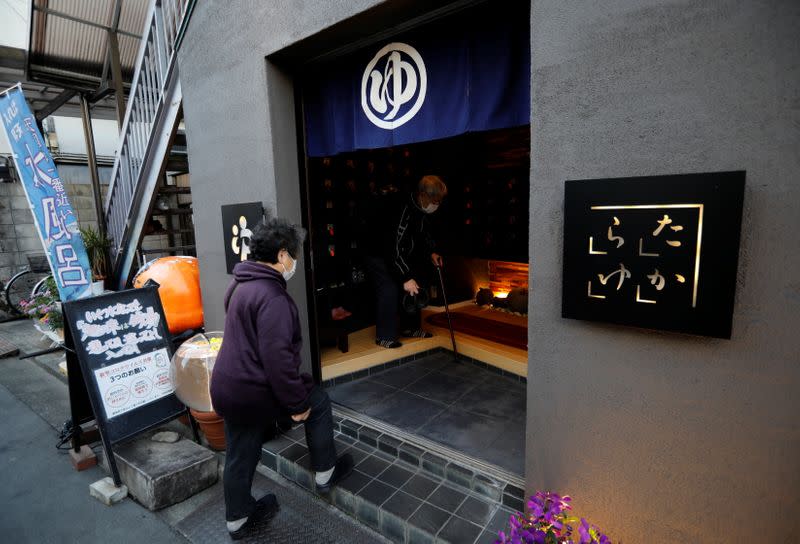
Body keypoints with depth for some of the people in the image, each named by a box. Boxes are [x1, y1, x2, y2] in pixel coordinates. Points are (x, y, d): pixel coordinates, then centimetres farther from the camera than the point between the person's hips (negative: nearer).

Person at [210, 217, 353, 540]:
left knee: (239, 456, 23)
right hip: (253, 392, -9)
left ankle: (238, 520, 42)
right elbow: (277, 358, -28)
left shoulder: (242, 285, 9)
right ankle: (325, 474, 28)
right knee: (318, 402, 13)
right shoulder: (271, 296, -24)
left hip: (227, 388, 9)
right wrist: (297, 403, -16)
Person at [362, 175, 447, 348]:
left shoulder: (420, 209, -5)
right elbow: (394, 247, -36)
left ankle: (410, 327, 24)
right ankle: (385, 336, -4)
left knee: (414, 286, 9)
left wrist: (431, 252, -2)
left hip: (399, 253, 9)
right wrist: (406, 277, -36)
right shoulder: (402, 210, -34)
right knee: (390, 289, -18)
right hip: (378, 253, -9)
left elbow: (424, 232, 14)